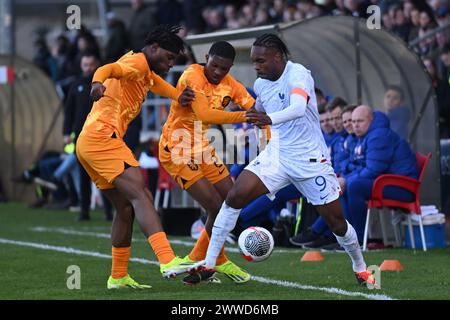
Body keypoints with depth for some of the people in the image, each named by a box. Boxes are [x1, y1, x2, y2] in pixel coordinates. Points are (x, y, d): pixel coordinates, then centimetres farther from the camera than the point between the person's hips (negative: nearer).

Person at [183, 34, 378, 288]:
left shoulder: (298, 74, -20)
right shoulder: (260, 84, 1)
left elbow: (298, 108, -41)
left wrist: (269, 119, -58)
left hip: (310, 159, -5)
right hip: (276, 154, 5)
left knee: (336, 222, 2)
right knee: (235, 197, -14)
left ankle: (361, 269, 30)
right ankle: (208, 265, -8)